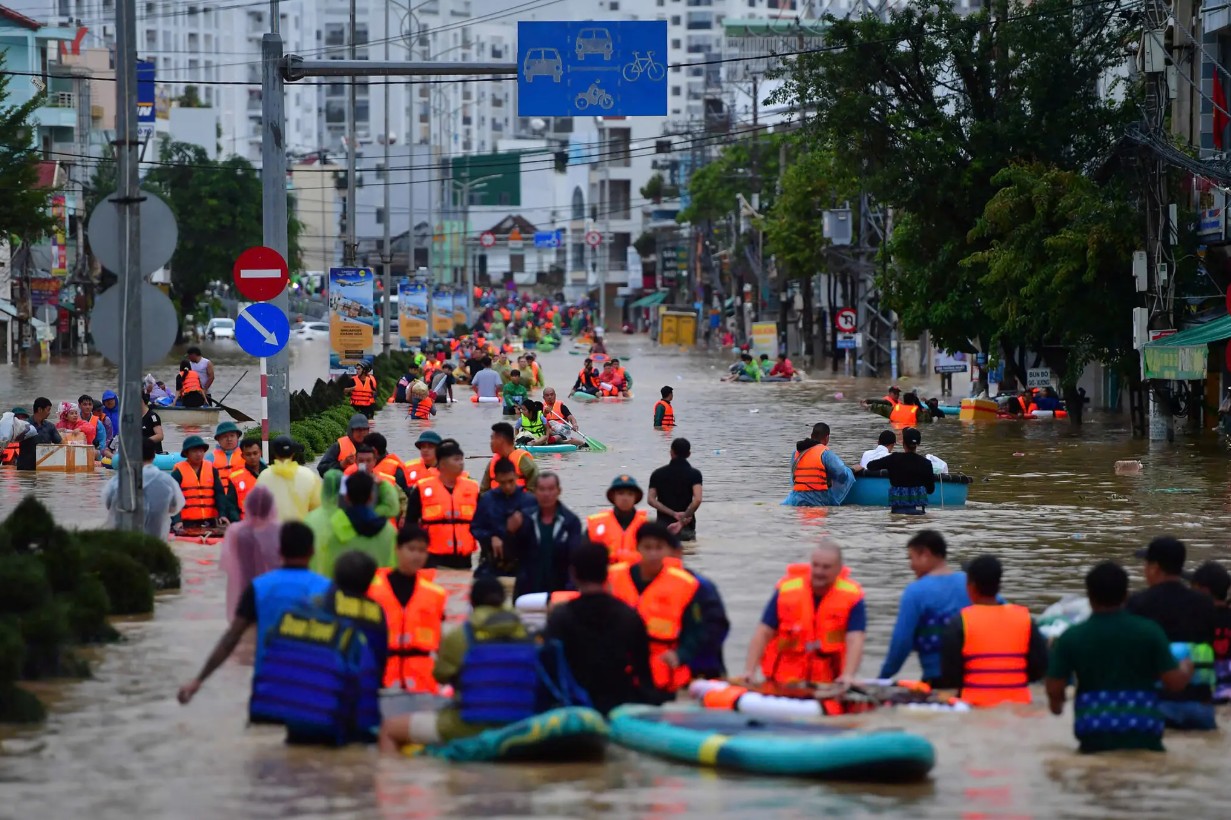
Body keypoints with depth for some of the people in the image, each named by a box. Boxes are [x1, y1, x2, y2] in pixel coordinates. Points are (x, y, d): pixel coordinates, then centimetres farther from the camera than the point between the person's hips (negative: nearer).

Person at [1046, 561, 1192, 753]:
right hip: (1144, 735, 0)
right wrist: (1186, 669, 22)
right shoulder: (1149, 631, -3)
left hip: (1095, 738, 0)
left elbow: (1054, 690, 0)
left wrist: (1056, 705, 24)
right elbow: (1175, 683, -2)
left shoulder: (1071, 638, -2)